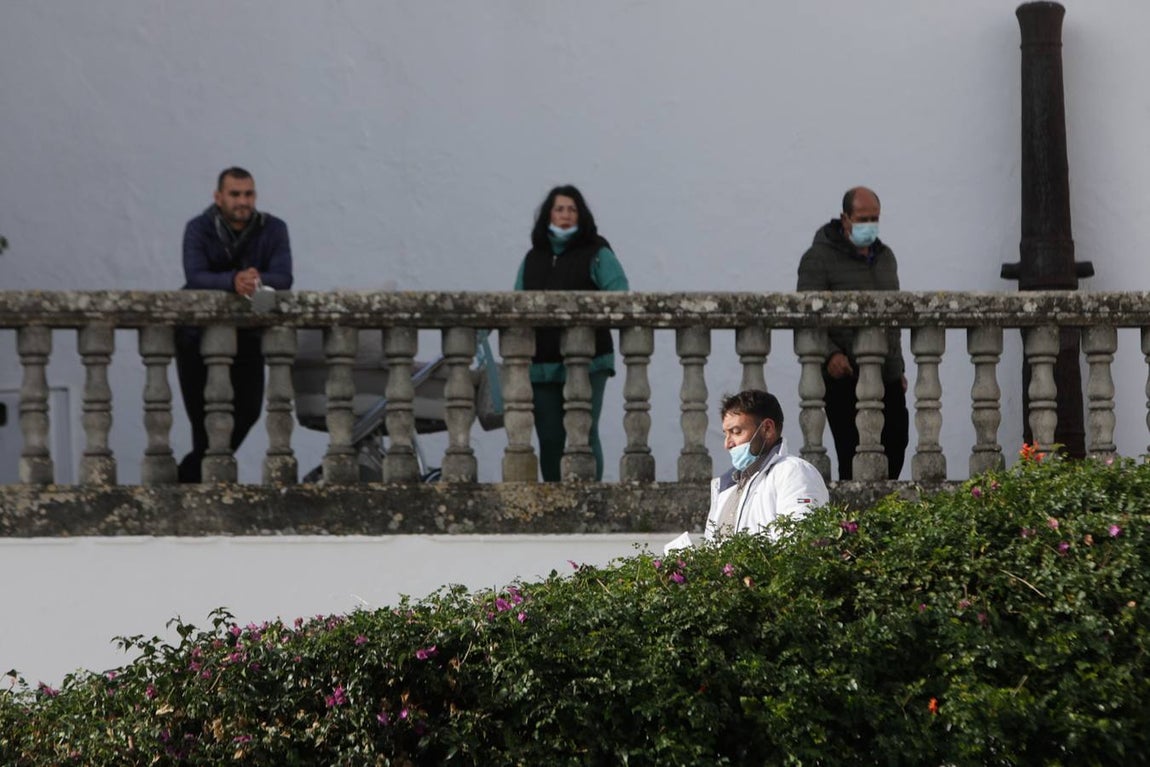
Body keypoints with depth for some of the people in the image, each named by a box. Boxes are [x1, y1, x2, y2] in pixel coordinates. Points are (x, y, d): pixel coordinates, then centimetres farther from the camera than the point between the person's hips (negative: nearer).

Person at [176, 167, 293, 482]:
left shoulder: (273, 229, -5)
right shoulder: (199, 229, -11)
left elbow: (283, 278, -18)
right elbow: (195, 278, -27)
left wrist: (257, 280, -40)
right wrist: (233, 281, -46)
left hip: (247, 334, 3)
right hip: (198, 331, -2)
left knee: (248, 410, -1)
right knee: (203, 414, -2)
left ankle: (191, 473, 18)